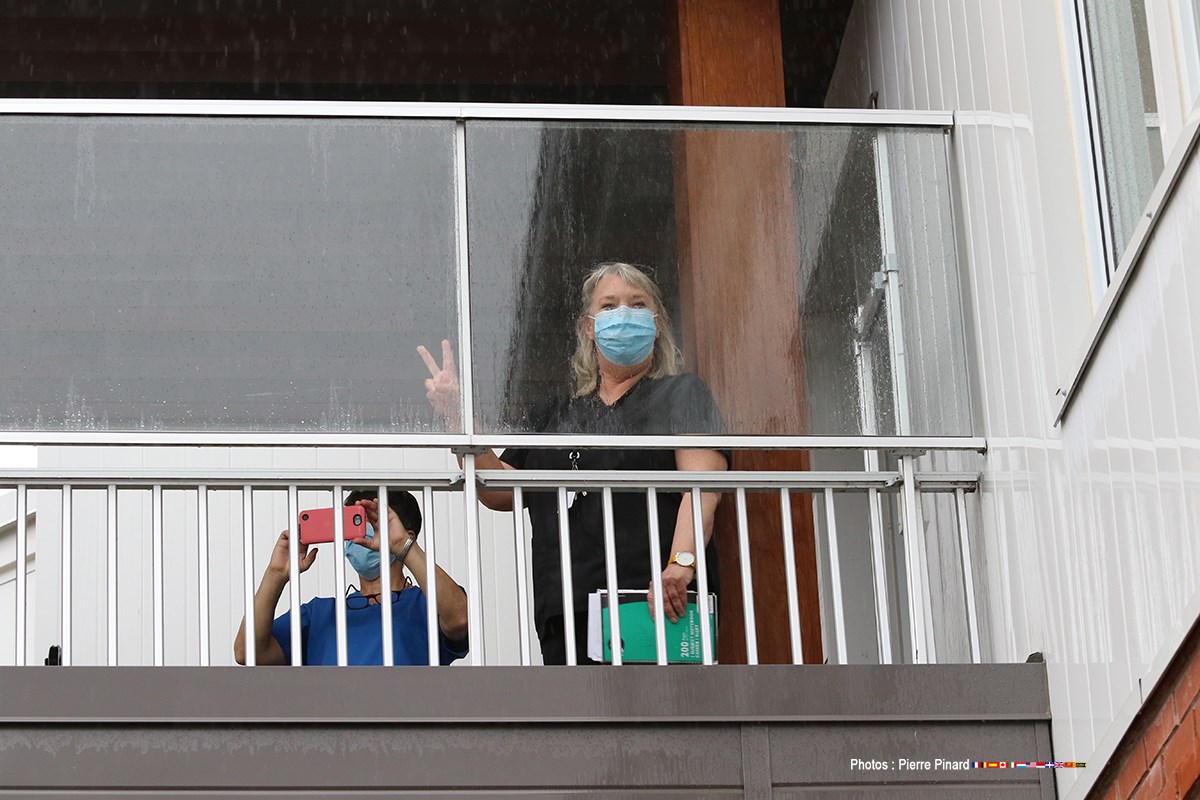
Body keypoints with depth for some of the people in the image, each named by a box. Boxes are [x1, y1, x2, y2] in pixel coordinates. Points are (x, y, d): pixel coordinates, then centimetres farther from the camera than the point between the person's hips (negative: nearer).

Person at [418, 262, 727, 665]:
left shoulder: (680, 393, 11)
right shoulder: (556, 413, 26)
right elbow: (502, 492, 20)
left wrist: (681, 563, -23)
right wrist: (459, 416, 7)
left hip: (658, 608, -5)